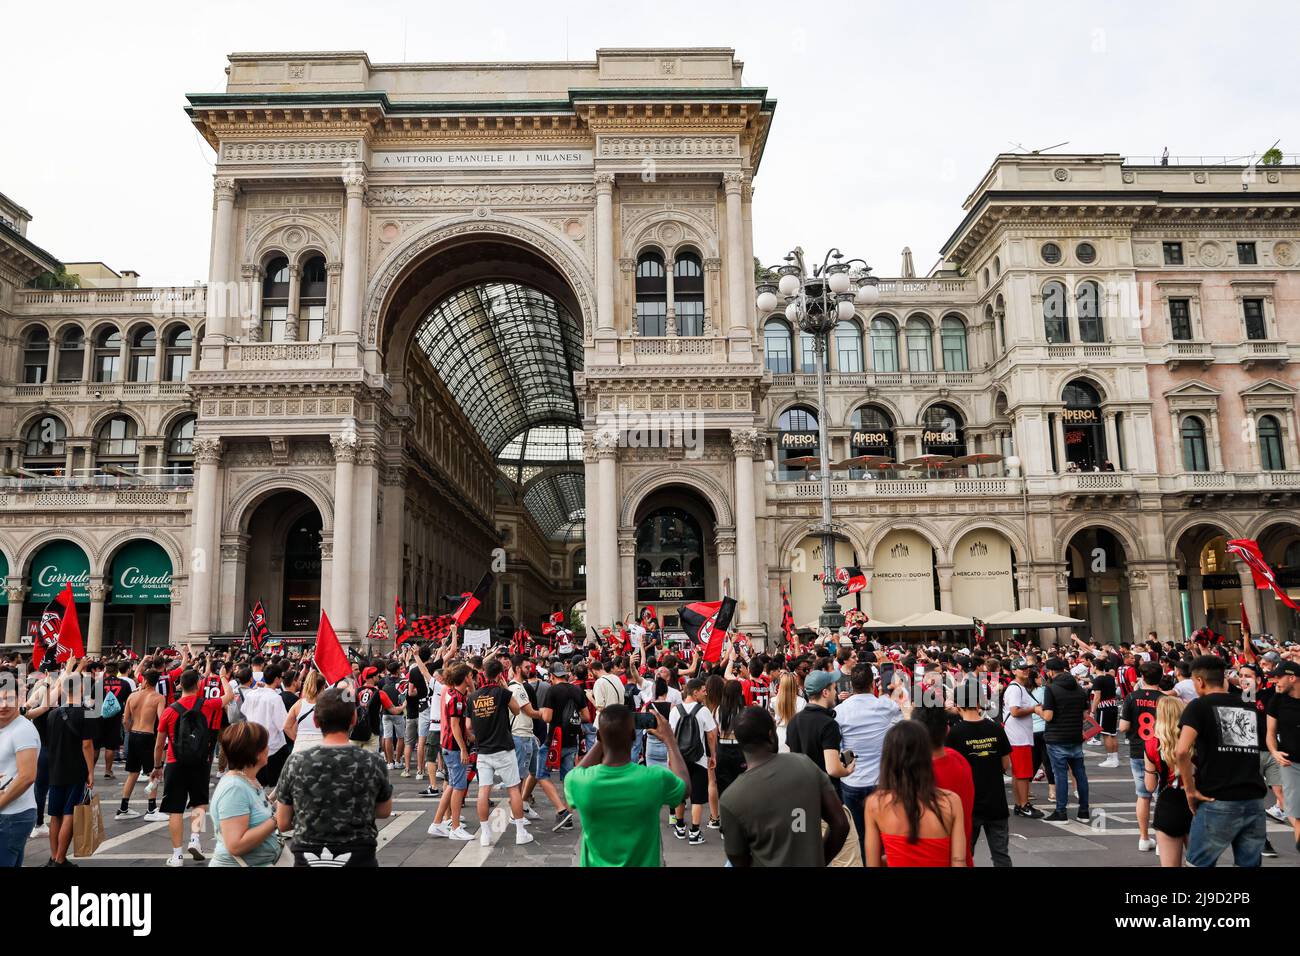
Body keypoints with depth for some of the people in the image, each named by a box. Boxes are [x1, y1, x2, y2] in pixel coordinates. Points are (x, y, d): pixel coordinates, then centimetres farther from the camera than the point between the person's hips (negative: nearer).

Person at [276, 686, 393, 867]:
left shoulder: (295, 763, -10)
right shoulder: (373, 762, -11)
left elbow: (282, 823, 0)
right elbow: (385, 811, 3)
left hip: (307, 859, 1)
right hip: (359, 859, -1)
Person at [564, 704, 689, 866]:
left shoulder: (577, 781, -21)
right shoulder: (656, 778, -23)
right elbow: (685, 787, 0)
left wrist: (602, 740, 5)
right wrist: (670, 740, 8)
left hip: (595, 863, 1)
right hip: (643, 863, -1)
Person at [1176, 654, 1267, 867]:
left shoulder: (1199, 706, -3)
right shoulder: (1249, 708, 13)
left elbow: (1182, 751, -17)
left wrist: (1190, 790, -6)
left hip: (1218, 803, -5)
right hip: (1255, 802, 5)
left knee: (1198, 863, 6)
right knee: (1249, 864, 13)